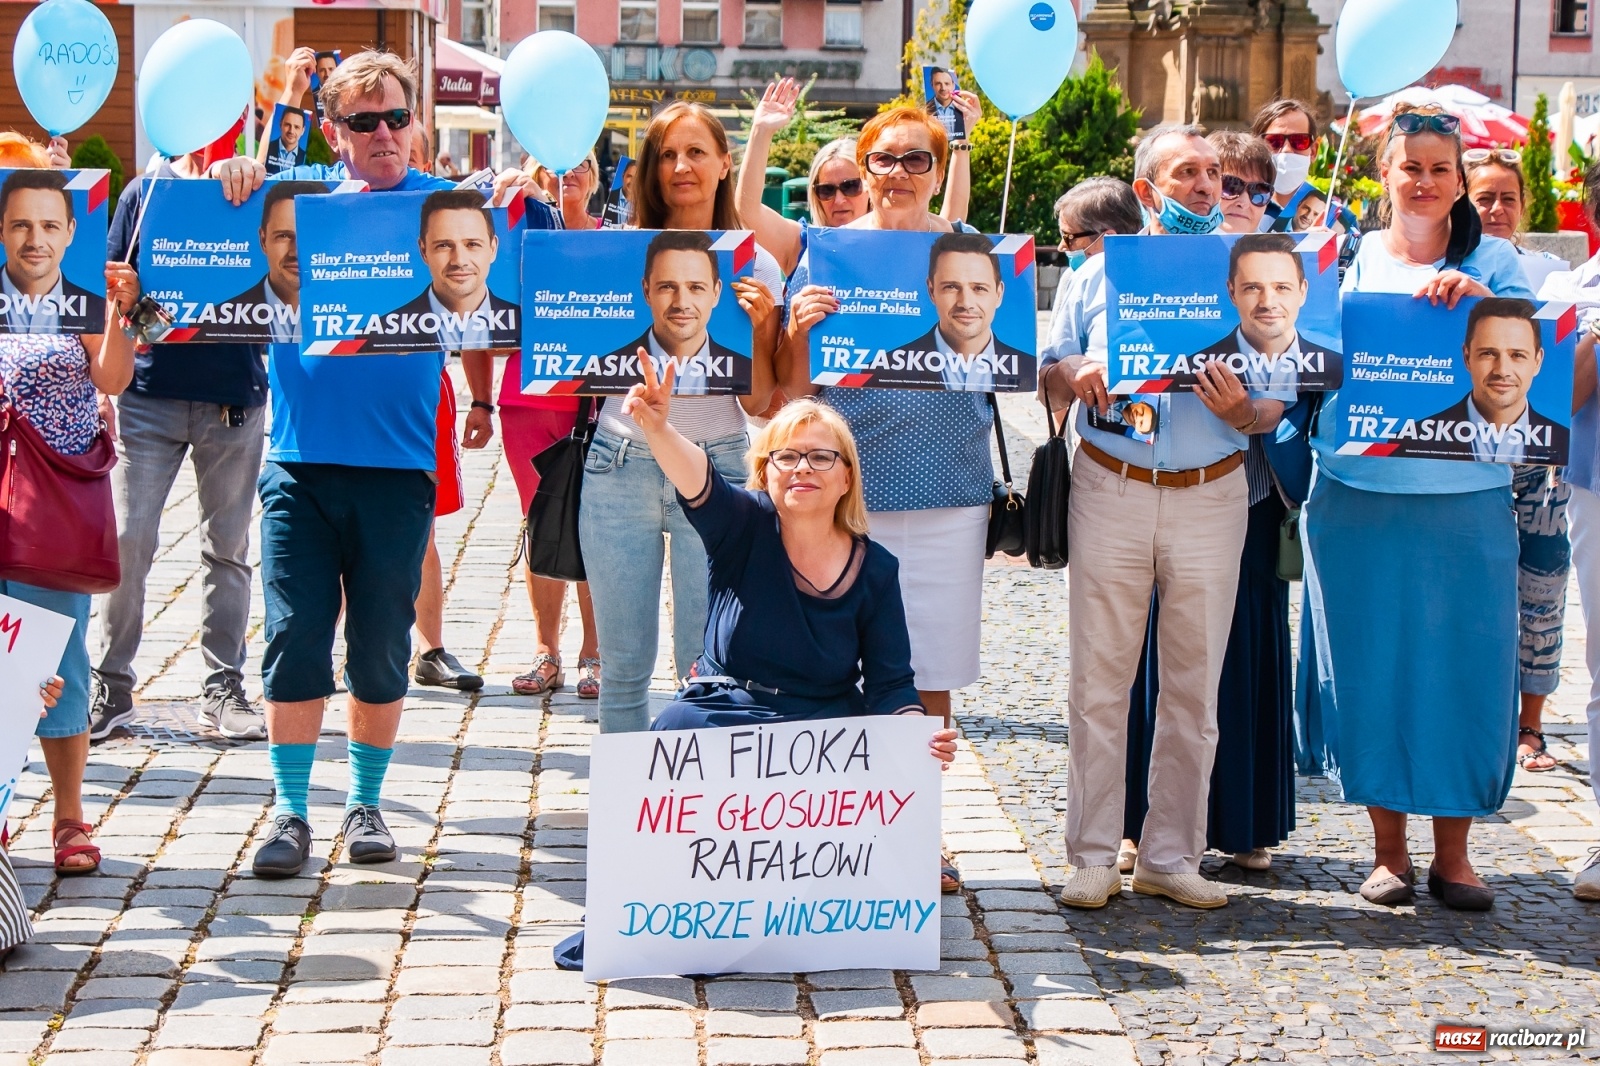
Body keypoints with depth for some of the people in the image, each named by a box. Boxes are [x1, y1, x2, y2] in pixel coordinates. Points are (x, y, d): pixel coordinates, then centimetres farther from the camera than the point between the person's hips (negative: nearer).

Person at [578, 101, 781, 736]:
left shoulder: (755, 267, 3)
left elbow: (759, 403, 4)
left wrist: (757, 326, -14)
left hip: (713, 468, -1)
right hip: (619, 466, 1)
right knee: (623, 665, 7)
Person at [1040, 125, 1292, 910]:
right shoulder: (1100, 273, 9)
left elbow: (1276, 404, 5)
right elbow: (1050, 372, 11)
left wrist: (1240, 410, -18)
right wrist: (1076, 375, -12)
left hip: (1210, 496, 0)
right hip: (1110, 488, 0)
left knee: (1193, 685, 5)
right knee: (1100, 677, 0)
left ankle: (1171, 854, 15)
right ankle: (1093, 856, 9)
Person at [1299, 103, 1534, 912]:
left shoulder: (1492, 261, 4)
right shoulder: (1349, 259, 9)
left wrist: (1475, 296, -25)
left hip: (1465, 500, -1)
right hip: (1359, 497, 1)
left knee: (1461, 665, 1)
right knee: (1370, 663, 4)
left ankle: (1452, 851, 13)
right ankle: (1388, 847, 17)